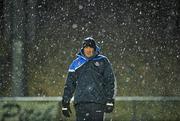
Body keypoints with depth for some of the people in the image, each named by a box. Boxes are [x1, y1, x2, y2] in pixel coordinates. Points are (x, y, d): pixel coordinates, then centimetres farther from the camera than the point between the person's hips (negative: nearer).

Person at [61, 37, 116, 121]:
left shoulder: (103, 61, 10)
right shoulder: (76, 63, 14)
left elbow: (110, 81, 6)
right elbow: (69, 84, 17)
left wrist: (110, 101, -4)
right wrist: (65, 102, 12)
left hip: (98, 102, -1)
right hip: (81, 103, 1)